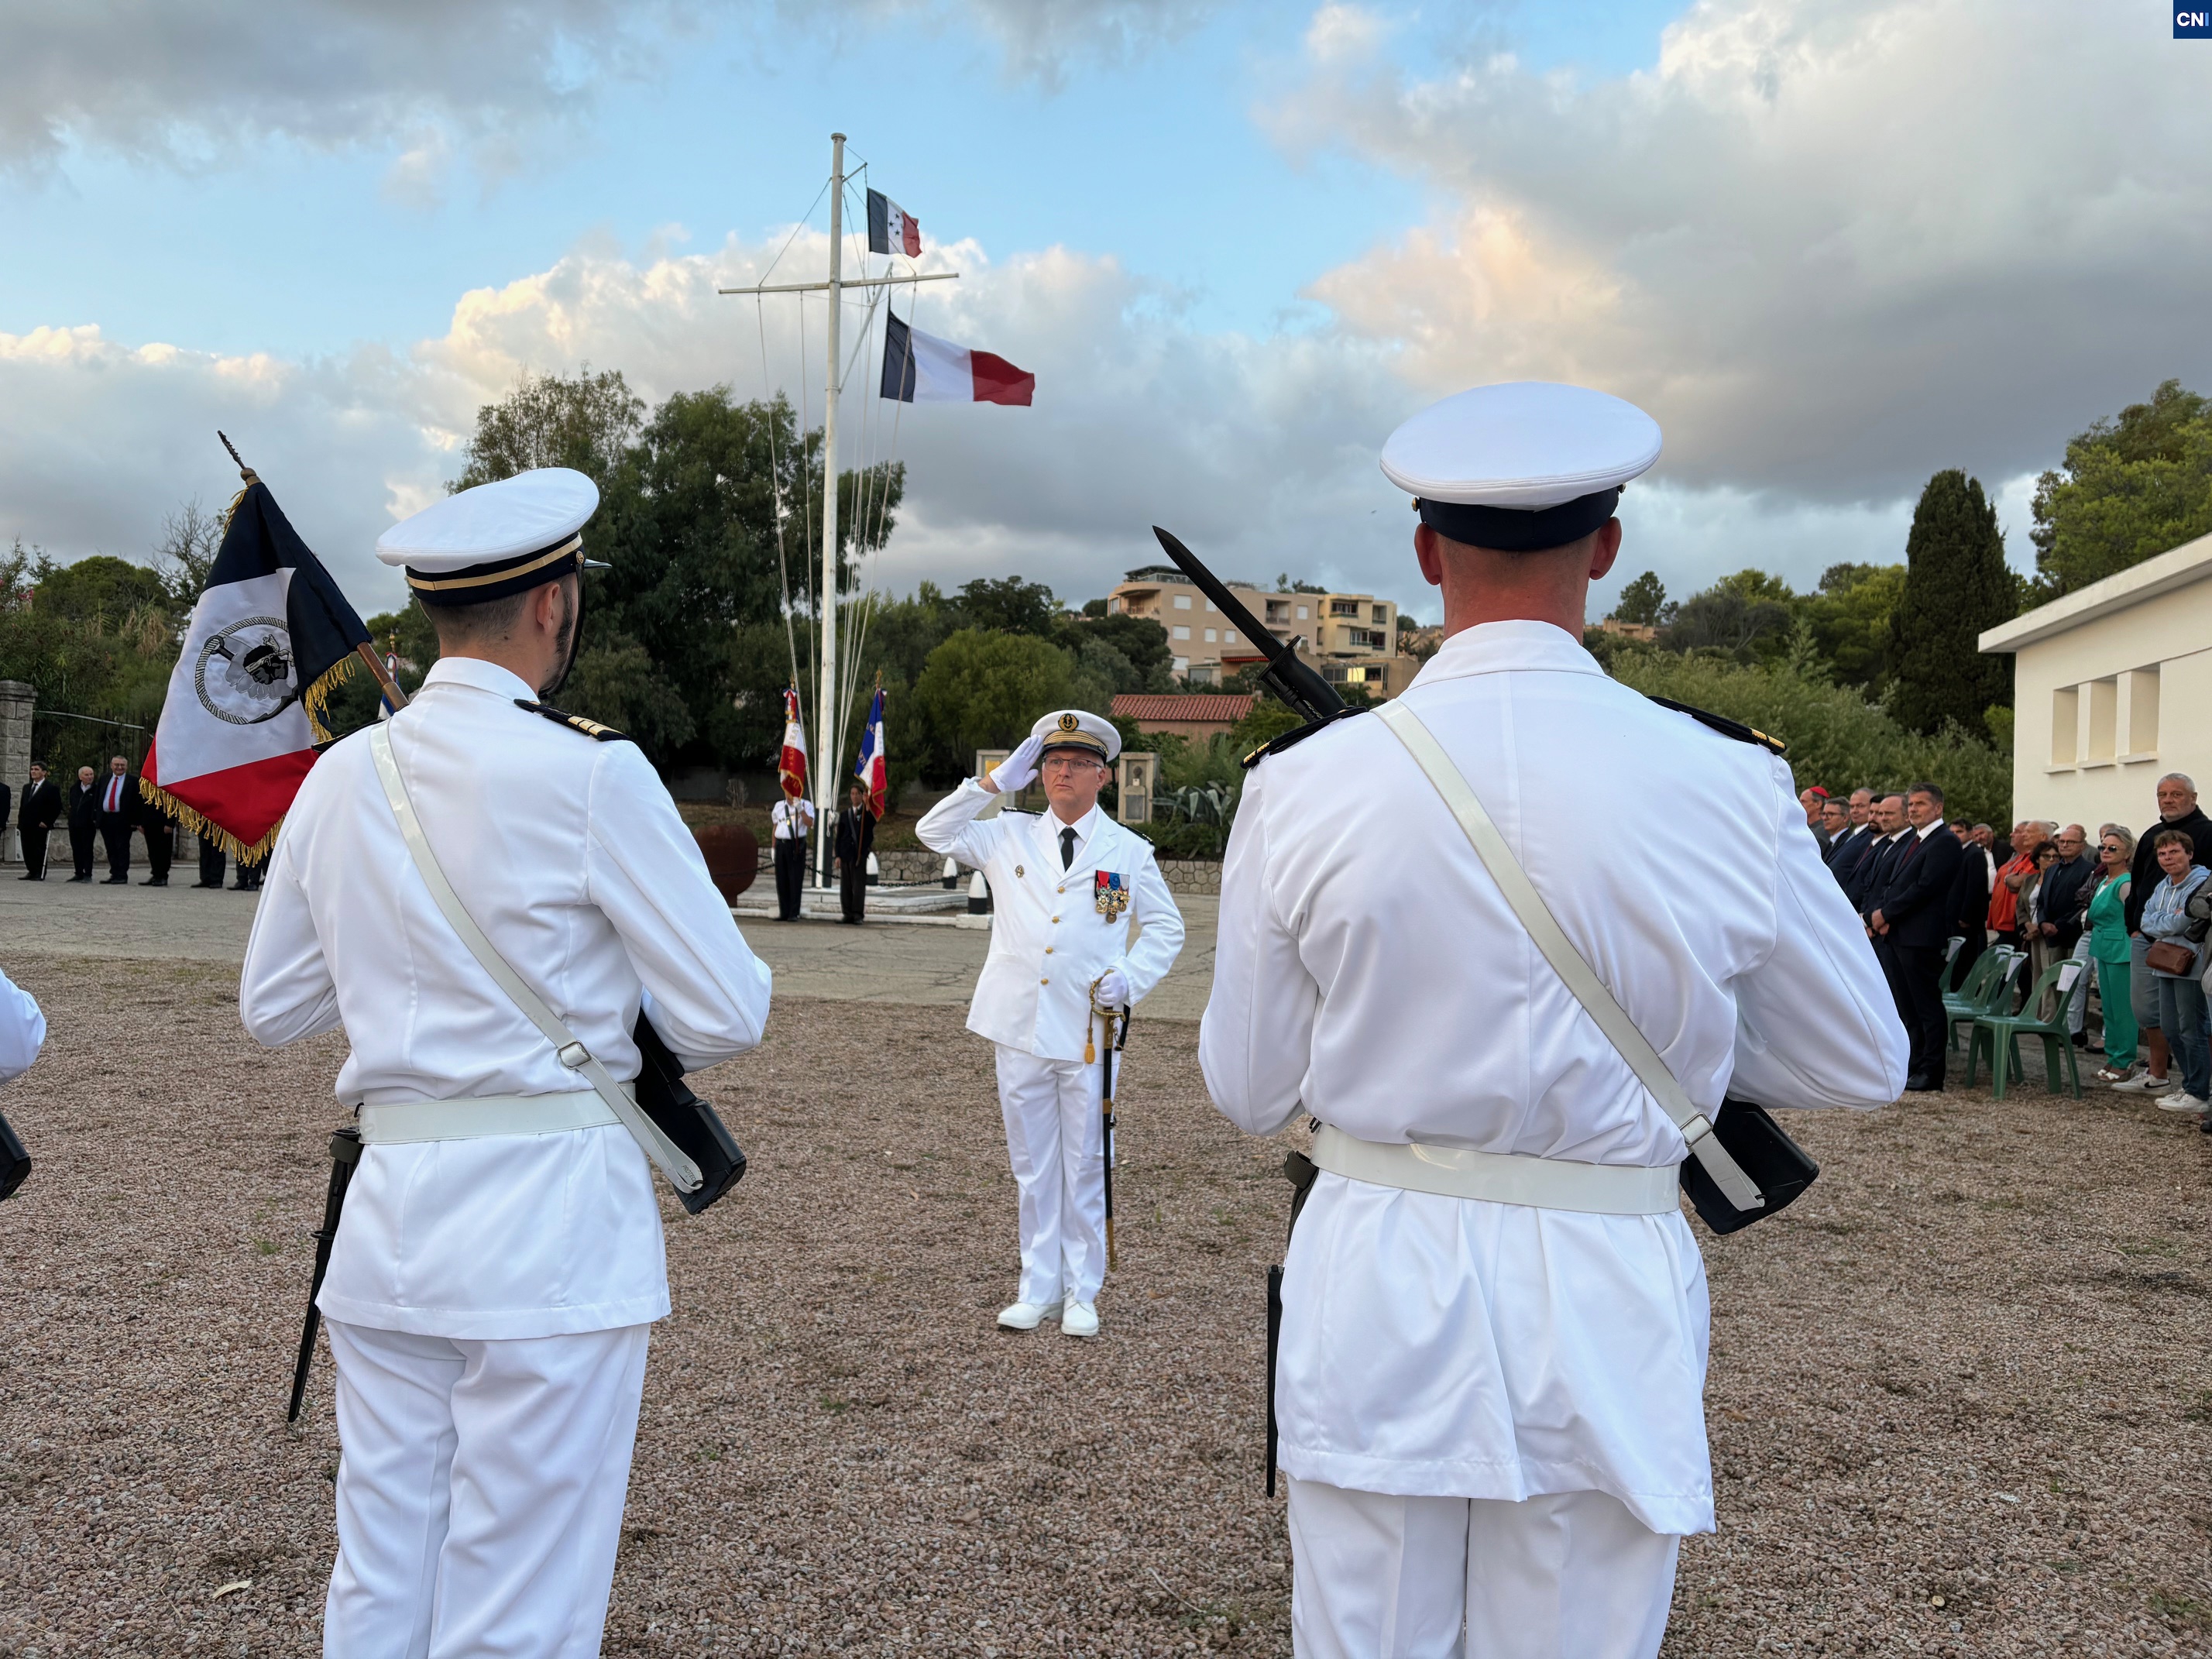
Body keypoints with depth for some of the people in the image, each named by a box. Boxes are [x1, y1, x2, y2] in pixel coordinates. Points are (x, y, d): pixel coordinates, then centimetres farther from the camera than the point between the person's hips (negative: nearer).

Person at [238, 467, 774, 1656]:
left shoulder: (341, 775, 6)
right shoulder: (589, 774, -12)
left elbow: (271, 1008, 16)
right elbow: (729, 1014, -9)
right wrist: (626, 1028, 11)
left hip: (387, 1221, 6)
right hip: (550, 1218, -6)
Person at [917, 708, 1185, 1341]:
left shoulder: (1130, 852, 4)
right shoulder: (1009, 837, 9)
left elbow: (1165, 928, 11)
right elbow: (934, 832, 5)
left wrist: (1129, 979, -6)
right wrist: (995, 782, -1)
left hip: (1087, 1032, -2)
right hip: (1020, 1027, 2)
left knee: (1085, 1167, 5)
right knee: (1033, 1165, 11)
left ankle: (1081, 1293, 18)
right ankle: (1039, 1287, 22)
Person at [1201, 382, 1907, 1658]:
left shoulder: (1303, 789, -9)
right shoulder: (1730, 792, -9)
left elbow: (1250, 1092, 0)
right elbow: (1863, 1064, 4)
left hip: (1378, 1296, 1)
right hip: (1604, 1313, 0)